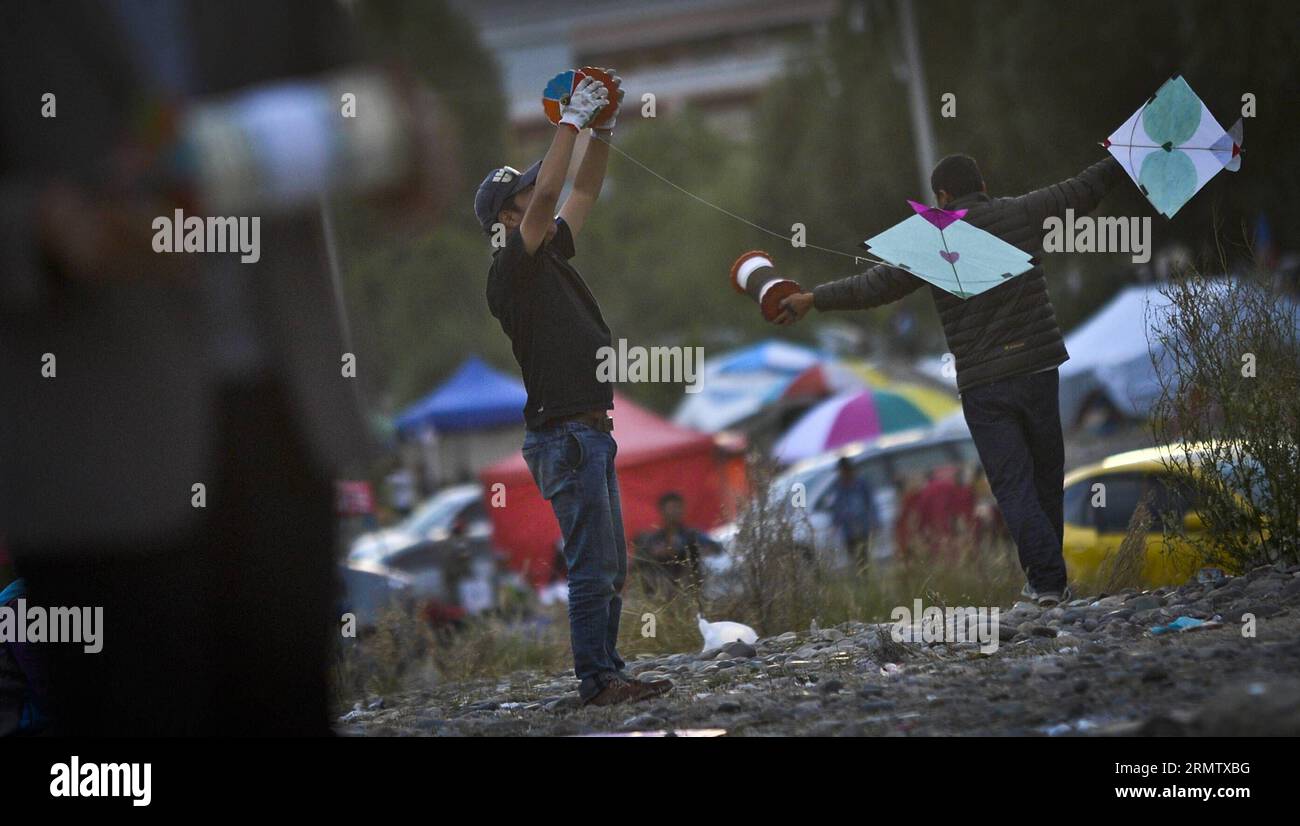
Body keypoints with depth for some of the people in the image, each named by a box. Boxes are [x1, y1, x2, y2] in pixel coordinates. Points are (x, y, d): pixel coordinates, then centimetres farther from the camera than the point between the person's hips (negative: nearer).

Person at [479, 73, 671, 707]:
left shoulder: (548, 255, 16)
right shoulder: (513, 267, -10)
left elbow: (582, 193, 24)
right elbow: (550, 192, -21)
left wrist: (604, 130, 13)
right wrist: (572, 119, -15)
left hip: (589, 433, 10)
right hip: (566, 435, -10)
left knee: (610, 566, 12)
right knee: (593, 566, -10)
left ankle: (608, 672, 15)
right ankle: (596, 680, -7)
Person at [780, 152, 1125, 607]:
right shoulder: (1019, 214, 2)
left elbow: (876, 285, -6)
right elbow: (1081, 191, 13)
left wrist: (813, 299, 2)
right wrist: (1125, 160, 29)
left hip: (981, 386, -2)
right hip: (1038, 370, 2)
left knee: (1013, 484, 0)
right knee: (1047, 473, 14)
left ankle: (1046, 577, -10)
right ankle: (1047, 576, 19)